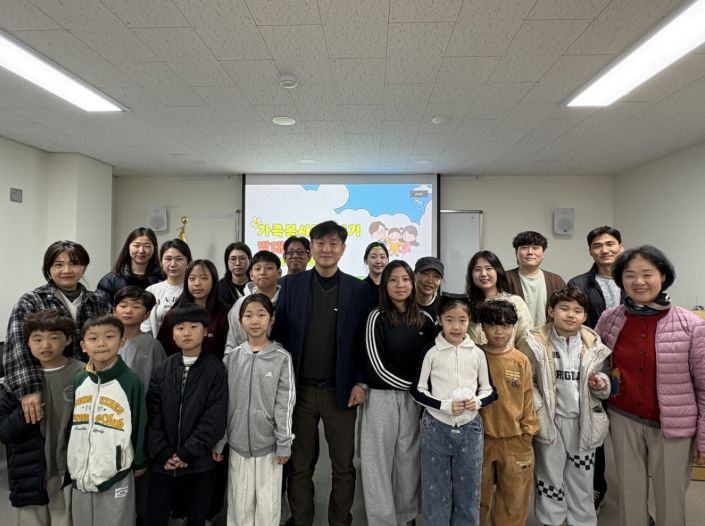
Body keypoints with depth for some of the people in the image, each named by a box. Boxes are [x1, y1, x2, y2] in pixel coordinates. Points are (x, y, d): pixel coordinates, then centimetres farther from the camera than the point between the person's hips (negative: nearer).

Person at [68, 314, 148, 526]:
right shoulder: (79, 380, 0)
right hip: (81, 473, 5)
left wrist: (139, 462, 1)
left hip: (116, 475, -5)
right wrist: (69, 460, 15)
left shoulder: (131, 381, -15)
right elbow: (71, 422, 11)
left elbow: (140, 424, -7)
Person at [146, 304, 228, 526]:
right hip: (162, 463, 2)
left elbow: (214, 419, -11)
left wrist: (186, 453, -13)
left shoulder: (216, 370, -7)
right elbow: (152, 416, -1)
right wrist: (163, 453, -9)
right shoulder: (162, 370, 3)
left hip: (199, 464, -2)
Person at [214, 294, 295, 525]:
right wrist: (218, 442, 4)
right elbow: (222, 403, 4)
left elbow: (285, 404, -6)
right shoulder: (231, 358, 0)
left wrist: (284, 444, -7)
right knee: (239, 503, 14)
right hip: (237, 443, 2)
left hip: (269, 444, -2)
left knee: (268, 504, 9)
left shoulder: (282, 358, -7)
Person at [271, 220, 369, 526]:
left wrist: (360, 382, -6)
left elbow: (364, 340, 0)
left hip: (340, 391, 0)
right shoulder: (292, 285, 1)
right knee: (299, 466, 13)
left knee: (344, 467, 12)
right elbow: (278, 334, 1)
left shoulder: (357, 289, 0)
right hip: (300, 390, 1)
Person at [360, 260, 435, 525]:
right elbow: (377, 366, -11)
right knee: (380, 459, 6)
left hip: (413, 399, 3)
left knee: (408, 457, 13)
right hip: (381, 397, -3)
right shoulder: (377, 317, -8)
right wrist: (412, 385, -6)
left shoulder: (425, 319, 2)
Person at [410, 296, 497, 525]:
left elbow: (490, 390, 7)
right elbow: (417, 390, -4)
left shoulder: (477, 353, -2)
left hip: (470, 429, 2)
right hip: (436, 428, -2)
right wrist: (445, 405, -17)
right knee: (435, 491, 11)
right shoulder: (432, 353, -8)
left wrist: (477, 401, -14)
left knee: (468, 492, 14)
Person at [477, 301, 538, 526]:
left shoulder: (521, 361, -4)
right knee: (479, 495, 15)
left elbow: (527, 397, 3)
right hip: (481, 437, -1)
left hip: (515, 439, 1)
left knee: (515, 497, 14)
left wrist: (528, 430, 2)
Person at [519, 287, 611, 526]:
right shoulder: (536, 343, -13)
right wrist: (539, 412, -16)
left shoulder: (593, 345, -2)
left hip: (583, 420, 3)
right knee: (550, 476, 14)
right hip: (550, 420, -2)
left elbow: (601, 377, 13)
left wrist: (600, 384, -8)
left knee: (582, 478, 19)